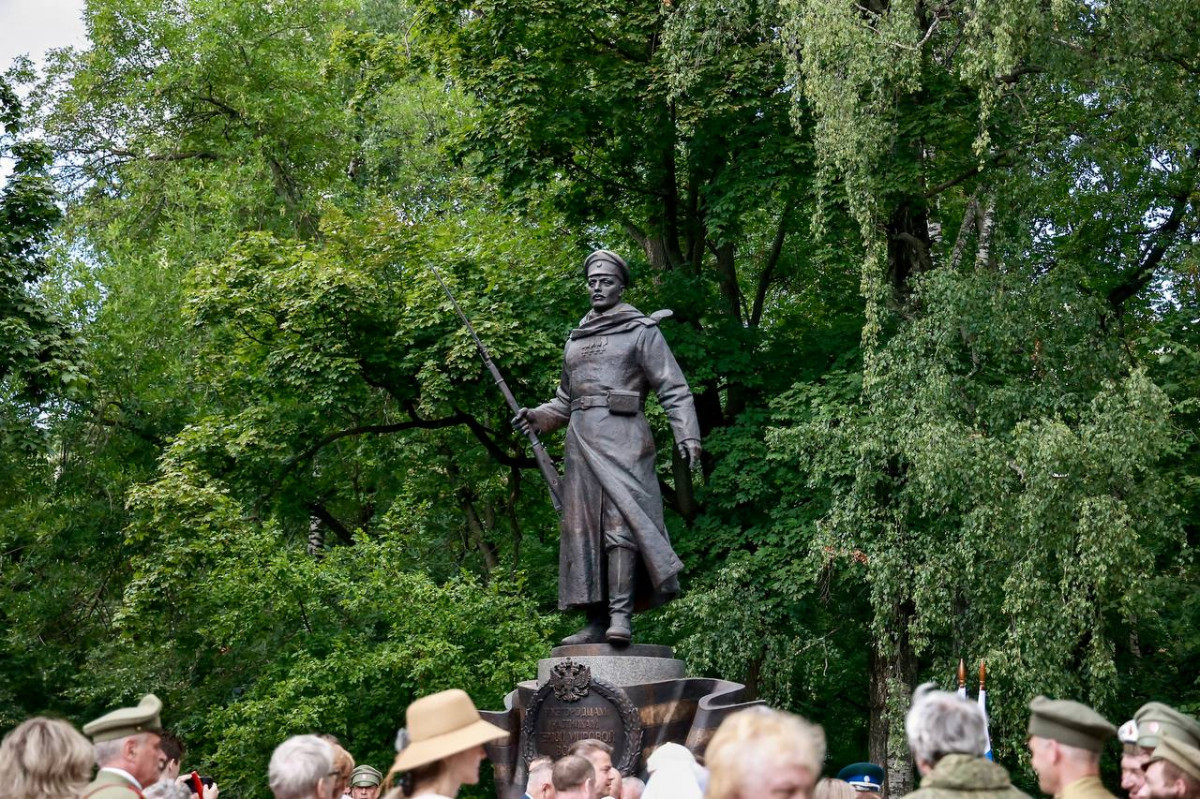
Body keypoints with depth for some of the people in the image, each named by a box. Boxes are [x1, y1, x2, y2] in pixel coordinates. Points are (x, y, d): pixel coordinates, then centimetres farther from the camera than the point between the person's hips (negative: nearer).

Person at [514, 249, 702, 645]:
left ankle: (621, 615, -21)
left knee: (621, 523, -17)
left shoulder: (641, 331, 7)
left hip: (622, 439, -6)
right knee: (582, 529, 0)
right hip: (581, 444, 6)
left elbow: (674, 389, -1)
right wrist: (537, 417, 11)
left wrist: (687, 434, -14)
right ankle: (597, 620, 1)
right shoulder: (576, 339, 24)